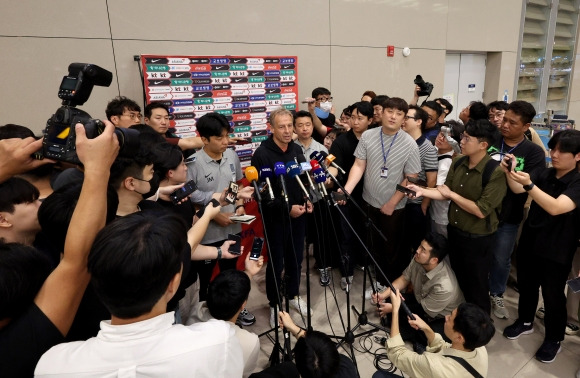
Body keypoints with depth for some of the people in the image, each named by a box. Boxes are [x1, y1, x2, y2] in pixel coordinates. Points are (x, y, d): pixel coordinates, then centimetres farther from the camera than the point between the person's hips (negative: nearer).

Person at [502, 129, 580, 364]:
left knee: (553, 295, 9)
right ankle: (525, 321, 42)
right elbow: (517, 189, -15)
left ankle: (554, 339, 30)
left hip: (556, 251, -5)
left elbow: (556, 207, -33)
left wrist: (529, 184, -47)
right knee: (526, 286, 19)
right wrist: (509, 172, -36)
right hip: (529, 243, 5)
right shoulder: (543, 174, 1)